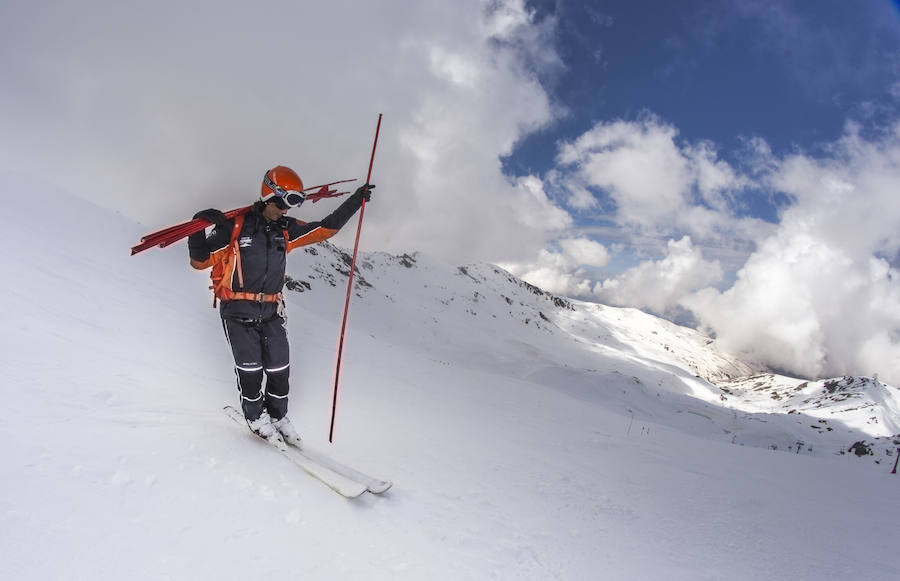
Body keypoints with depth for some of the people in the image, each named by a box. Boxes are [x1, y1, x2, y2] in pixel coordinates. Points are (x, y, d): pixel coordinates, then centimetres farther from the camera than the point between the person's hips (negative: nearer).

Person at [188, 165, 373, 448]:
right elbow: (200, 261, -7)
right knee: (250, 370, -1)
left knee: (280, 369, 5)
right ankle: (256, 417, 25)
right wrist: (198, 232, -26)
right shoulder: (235, 226, -10)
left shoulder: (286, 229, 5)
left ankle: (278, 416, 28)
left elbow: (324, 229, 10)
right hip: (238, 312, -4)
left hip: (271, 312, 4)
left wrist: (355, 201, 5)